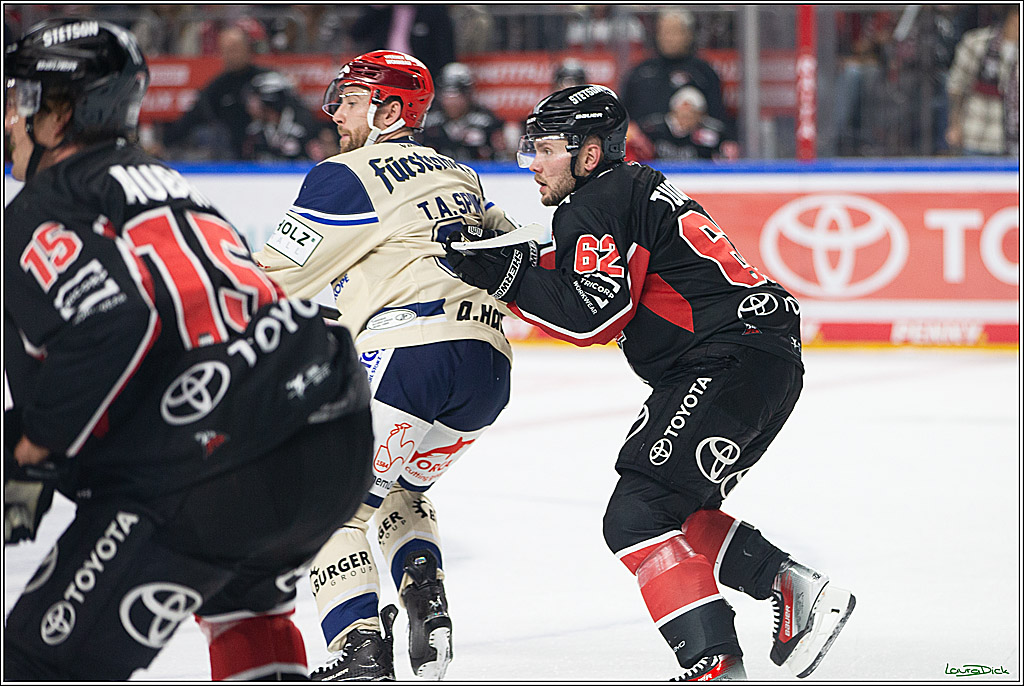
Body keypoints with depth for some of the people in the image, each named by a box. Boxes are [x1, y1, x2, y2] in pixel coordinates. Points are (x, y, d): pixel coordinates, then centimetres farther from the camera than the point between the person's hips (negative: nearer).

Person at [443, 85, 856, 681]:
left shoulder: (595, 209, -8)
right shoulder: (635, 189, 23)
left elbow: (593, 317, -18)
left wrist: (511, 276, -14)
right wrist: (515, 266, 12)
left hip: (733, 359, -11)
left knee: (637, 515, -13)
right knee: (678, 513, 19)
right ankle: (797, 590, 14)